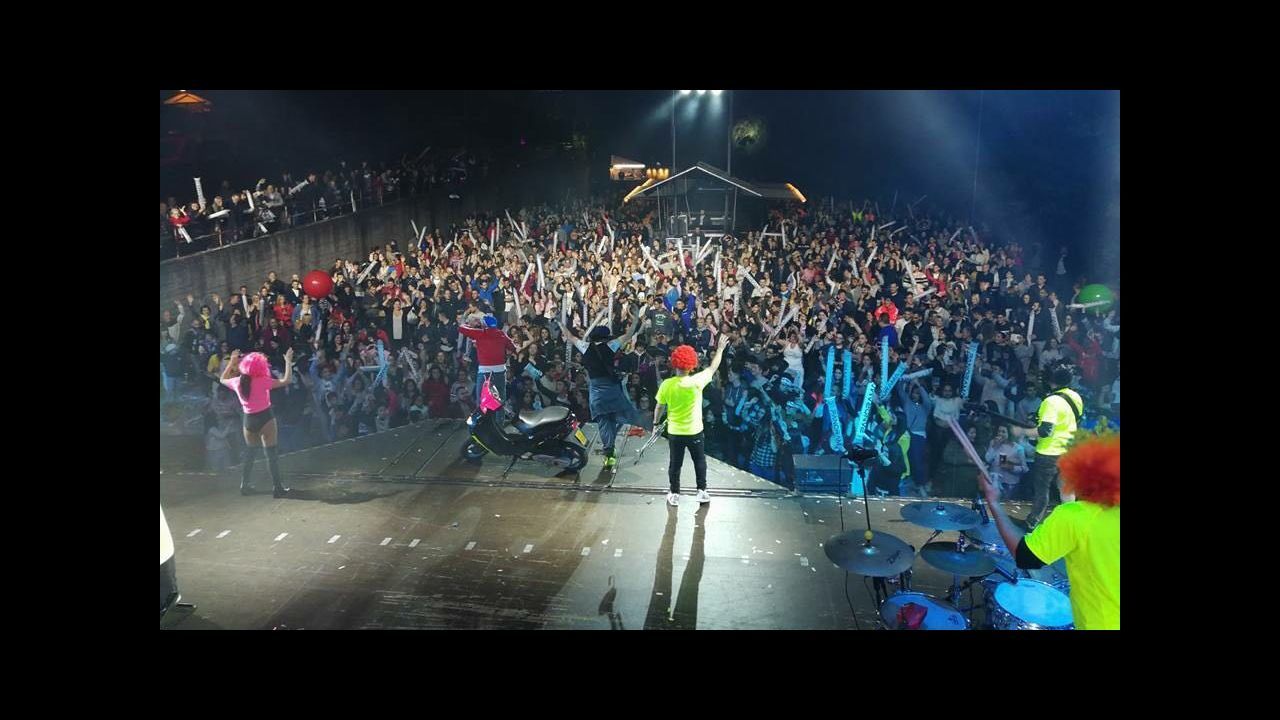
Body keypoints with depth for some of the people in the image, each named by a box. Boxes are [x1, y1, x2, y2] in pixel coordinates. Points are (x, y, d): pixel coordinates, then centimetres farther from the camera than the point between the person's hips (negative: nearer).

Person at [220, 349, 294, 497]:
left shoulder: (237, 382, -2)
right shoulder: (262, 381, -16)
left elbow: (223, 379, 21)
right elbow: (287, 380, -22)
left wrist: (231, 362, 22)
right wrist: (288, 361, -13)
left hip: (248, 420, 5)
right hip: (265, 419, -5)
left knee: (249, 454, 21)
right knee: (272, 454, -1)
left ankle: (245, 486, 25)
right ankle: (277, 488, -2)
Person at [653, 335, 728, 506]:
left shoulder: (666, 384, -15)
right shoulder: (696, 381, -20)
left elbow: (659, 407, -5)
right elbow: (713, 367, -5)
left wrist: (656, 423, 12)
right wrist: (720, 349, 8)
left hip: (674, 432, 1)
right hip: (694, 431, -1)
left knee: (675, 463, 15)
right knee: (700, 461, 20)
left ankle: (674, 495, 25)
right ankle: (702, 491, 28)